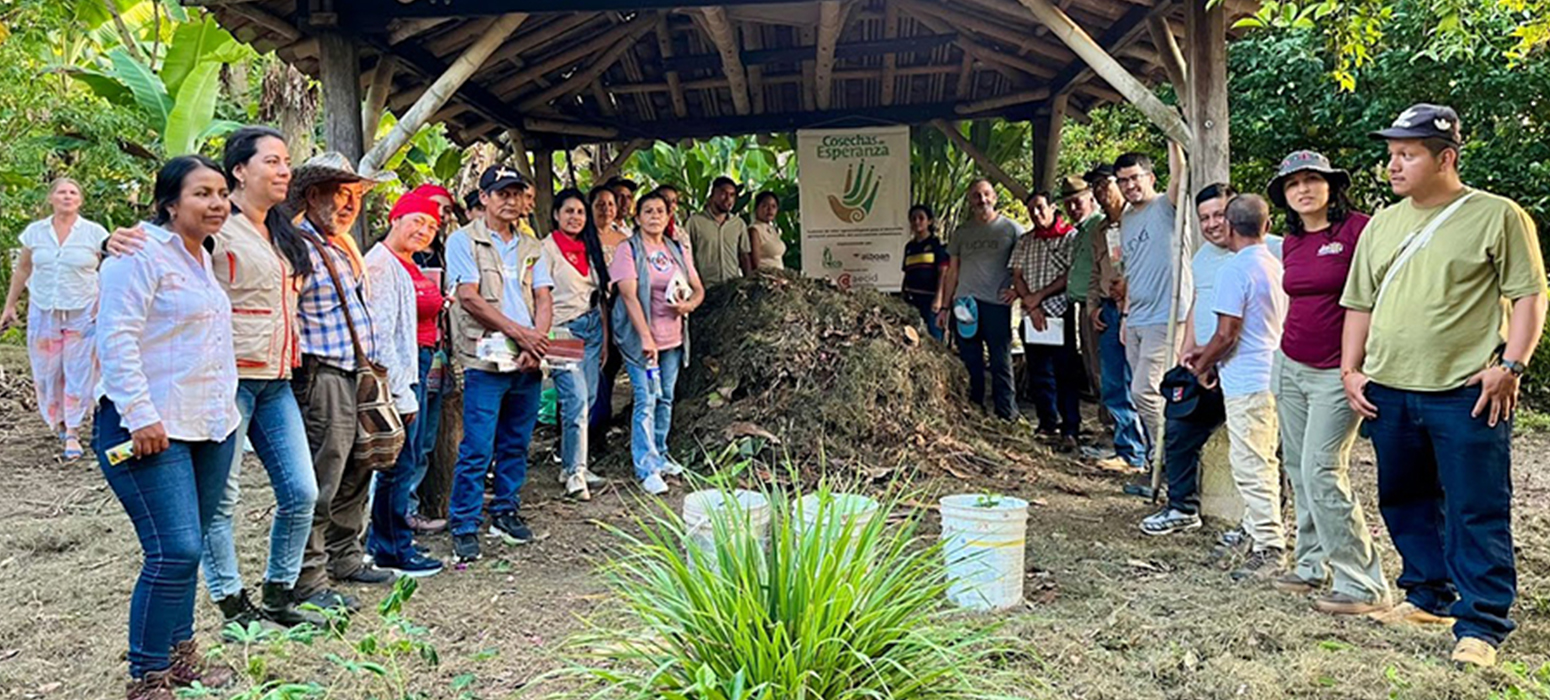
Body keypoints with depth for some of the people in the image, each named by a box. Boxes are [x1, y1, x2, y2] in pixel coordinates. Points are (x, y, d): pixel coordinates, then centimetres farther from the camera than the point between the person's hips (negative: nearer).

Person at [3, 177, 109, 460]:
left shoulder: (95, 233, -2)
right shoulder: (35, 232, 5)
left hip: (83, 313, -2)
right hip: (43, 312, 2)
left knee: (79, 372, -3)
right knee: (46, 371, 7)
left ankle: (72, 432, 3)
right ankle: (56, 421, 28)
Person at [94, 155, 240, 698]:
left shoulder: (201, 257, 16)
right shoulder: (143, 252, -11)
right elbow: (116, 337, -18)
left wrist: (225, 408, 23)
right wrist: (141, 417, -22)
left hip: (210, 428, 9)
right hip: (153, 431, -9)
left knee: (186, 548, 14)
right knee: (175, 551, -12)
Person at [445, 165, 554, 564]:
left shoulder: (530, 247, 16)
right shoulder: (464, 241, 0)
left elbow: (544, 299, 10)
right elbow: (469, 298, -9)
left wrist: (536, 340, -8)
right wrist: (517, 332, -12)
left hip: (528, 363, 5)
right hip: (486, 360, -5)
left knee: (516, 445, 12)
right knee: (477, 450, -5)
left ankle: (506, 513, 26)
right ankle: (464, 527, 5)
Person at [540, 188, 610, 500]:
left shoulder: (588, 248, 15)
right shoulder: (546, 249, -6)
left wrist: (604, 334, 16)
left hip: (591, 328, 7)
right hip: (563, 330, -7)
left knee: (587, 399, 7)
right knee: (576, 400, -14)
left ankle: (570, 464, 17)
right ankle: (575, 472, -9)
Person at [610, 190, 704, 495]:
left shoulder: (679, 250, 11)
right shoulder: (628, 250, -6)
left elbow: (698, 289, 14)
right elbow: (629, 295, -15)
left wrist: (689, 304, -10)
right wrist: (646, 337, -24)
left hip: (673, 336, 5)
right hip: (640, 337, -5)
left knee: (666, 398, 13)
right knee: (646, 400, -8)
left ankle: (659, 455, 29)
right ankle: (646, 469, -4)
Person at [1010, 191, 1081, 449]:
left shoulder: (1071, 236, 0)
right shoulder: (1024, 241, 15)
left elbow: (1071, 274, -8)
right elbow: (1017, 277, 9)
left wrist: (1039, 296, -11)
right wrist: (1031, 306, -6)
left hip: (1061, 313, -5)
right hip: (1032, 315, 5)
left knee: (1066, 373, -5)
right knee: (1039, 373, 8)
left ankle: (1069, 430, -4)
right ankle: (1048, 425, 18)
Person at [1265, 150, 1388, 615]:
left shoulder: (1357, 229, -11)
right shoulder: (1291, 243, 11)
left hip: (1337, 372, -7)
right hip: (1290, 367, 7)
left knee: (1321, 471, -13)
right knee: (1299, 471, 11)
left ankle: (1363, 585, -4)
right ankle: (1312, 564, 23)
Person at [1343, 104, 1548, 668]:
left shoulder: (1497, 216, -2)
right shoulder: (1383, 223, 13)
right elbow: (1360, 303, 17)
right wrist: (1351, 369, 9)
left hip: (1466, 394, -6)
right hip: (1389, 391, 6)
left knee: (1476, 511, -2)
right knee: (1405, 500, 15)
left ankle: (1481, 625, 5)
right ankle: (1429, 596, 32)